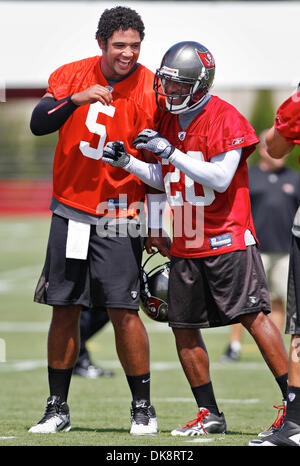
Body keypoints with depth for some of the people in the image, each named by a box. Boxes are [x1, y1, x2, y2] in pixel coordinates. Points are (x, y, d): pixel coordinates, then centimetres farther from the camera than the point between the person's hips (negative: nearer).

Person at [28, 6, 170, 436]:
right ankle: (58, 408, 15)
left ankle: (143, 408, 5)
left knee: (123, 311, -8)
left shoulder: (149, 89, -7)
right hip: (70, 210, 3)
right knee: (64, 309, 6)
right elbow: (39, 124, -10)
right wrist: (77, 99, -25)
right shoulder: (72, 76, 2)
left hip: (119, 216, -3)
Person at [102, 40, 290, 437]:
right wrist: (128, 162, 5)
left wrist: (171, 153, -23)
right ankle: (210, 415, 14)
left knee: (254, 316, -10)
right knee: (184, 328, 5)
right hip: (185, 244, 8)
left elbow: (220, 179, -20)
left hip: (227, 240, -8)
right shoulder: (169, 122, 12)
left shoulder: (224, 119, -12)